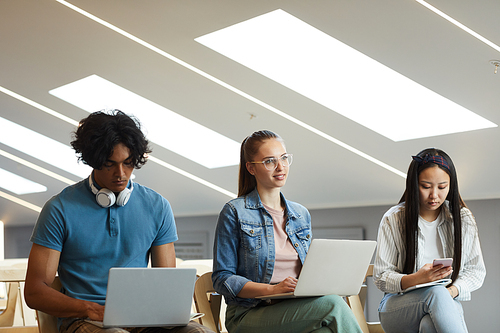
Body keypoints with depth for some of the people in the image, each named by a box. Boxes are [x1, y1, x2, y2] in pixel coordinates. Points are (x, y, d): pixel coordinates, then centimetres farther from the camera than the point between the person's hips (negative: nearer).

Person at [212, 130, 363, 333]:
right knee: (333, 305, -30)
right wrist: (272, 289, -19)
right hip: (250, 314, -5)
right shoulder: (234, 213, 0)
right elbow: (222, 279, -5)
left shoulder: (301, 214, 18)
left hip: (296, 311, 5)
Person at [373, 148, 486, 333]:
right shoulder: (393, 220, -2)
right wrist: (416, 279, -25)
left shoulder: (463, 219, 4)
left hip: (446, 304, 0)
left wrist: (453, 290, -15)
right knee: (436, 292, -36)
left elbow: (476, 270, 8)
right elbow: (381, 277, -4)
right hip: (397, 307, 0)